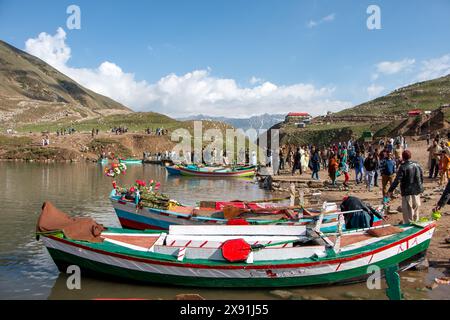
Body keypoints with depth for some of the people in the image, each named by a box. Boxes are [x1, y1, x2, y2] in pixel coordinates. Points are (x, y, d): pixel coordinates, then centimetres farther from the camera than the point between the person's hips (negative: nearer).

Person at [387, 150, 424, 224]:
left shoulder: (403, 167, -15)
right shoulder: (417, 165, 5)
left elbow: (397, 180, -19)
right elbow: (422, 178, 12)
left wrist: (390, 190, -14)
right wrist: (420, 188, 23)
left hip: (407, 192, -6)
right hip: (417, 191, 6)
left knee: (408, 211, -1)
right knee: (416, 210, 19)